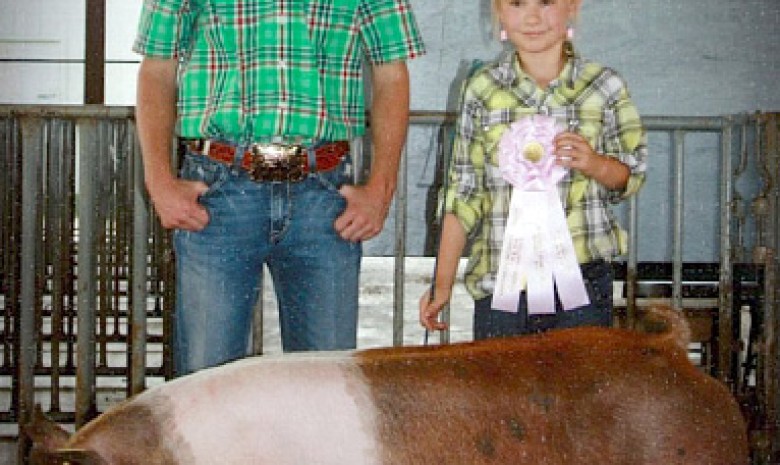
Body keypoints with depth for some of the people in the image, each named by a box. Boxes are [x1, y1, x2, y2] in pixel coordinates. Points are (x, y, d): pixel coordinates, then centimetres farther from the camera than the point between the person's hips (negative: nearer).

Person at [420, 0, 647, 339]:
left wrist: (594, 164, -12)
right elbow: (463, 194, 6)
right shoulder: (481, 89, 2)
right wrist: (442, 283, 5)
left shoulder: (603, 86, 1)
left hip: (583, 274, 0)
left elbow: (631, 177, 10)